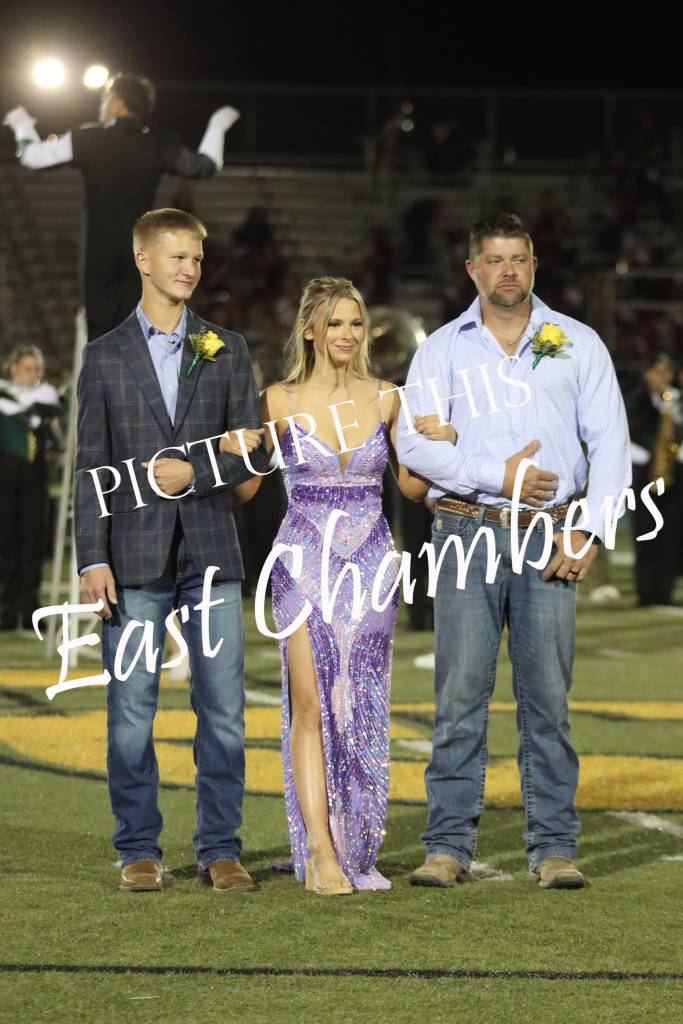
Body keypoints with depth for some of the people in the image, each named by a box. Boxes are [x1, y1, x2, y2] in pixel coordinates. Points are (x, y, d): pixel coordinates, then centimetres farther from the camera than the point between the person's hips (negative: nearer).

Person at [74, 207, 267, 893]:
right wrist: (93, 560, -5)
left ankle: (220, 849, 10)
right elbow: (90, 468, 2)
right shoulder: (105, 356, 6)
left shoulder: (226, 349, 10)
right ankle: (139, 851, 11)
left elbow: (254, 448, 6)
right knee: (130, 713, 1)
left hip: (211, 552, 1)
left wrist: (194, 471, -11)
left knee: (224, 711, 1)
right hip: (135, 555, -1)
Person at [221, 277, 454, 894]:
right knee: (312, 703, -9)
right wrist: (237, 452, -14)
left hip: (371, 563, 3)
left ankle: (356, 851, 12)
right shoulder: (281, 401, 0)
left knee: (361, 707, 4)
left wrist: (441, 446, -4)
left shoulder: (386, 398, 6)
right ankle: (320, 854, -12)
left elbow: (412, 488, 13)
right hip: (305, 562, -2)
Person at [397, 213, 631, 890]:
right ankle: (449, 845, 1)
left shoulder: (578, 344, 11)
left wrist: (588, 530, -5)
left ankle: (553, 847, 4)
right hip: (468, 532, 0)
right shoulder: (442, 349, 9)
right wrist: (497, 476, -12)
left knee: (547, 695, 0)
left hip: (550, 539, 0)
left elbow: (609, 443, 6)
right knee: (460, 693, -4)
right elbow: (414, 443, -1)